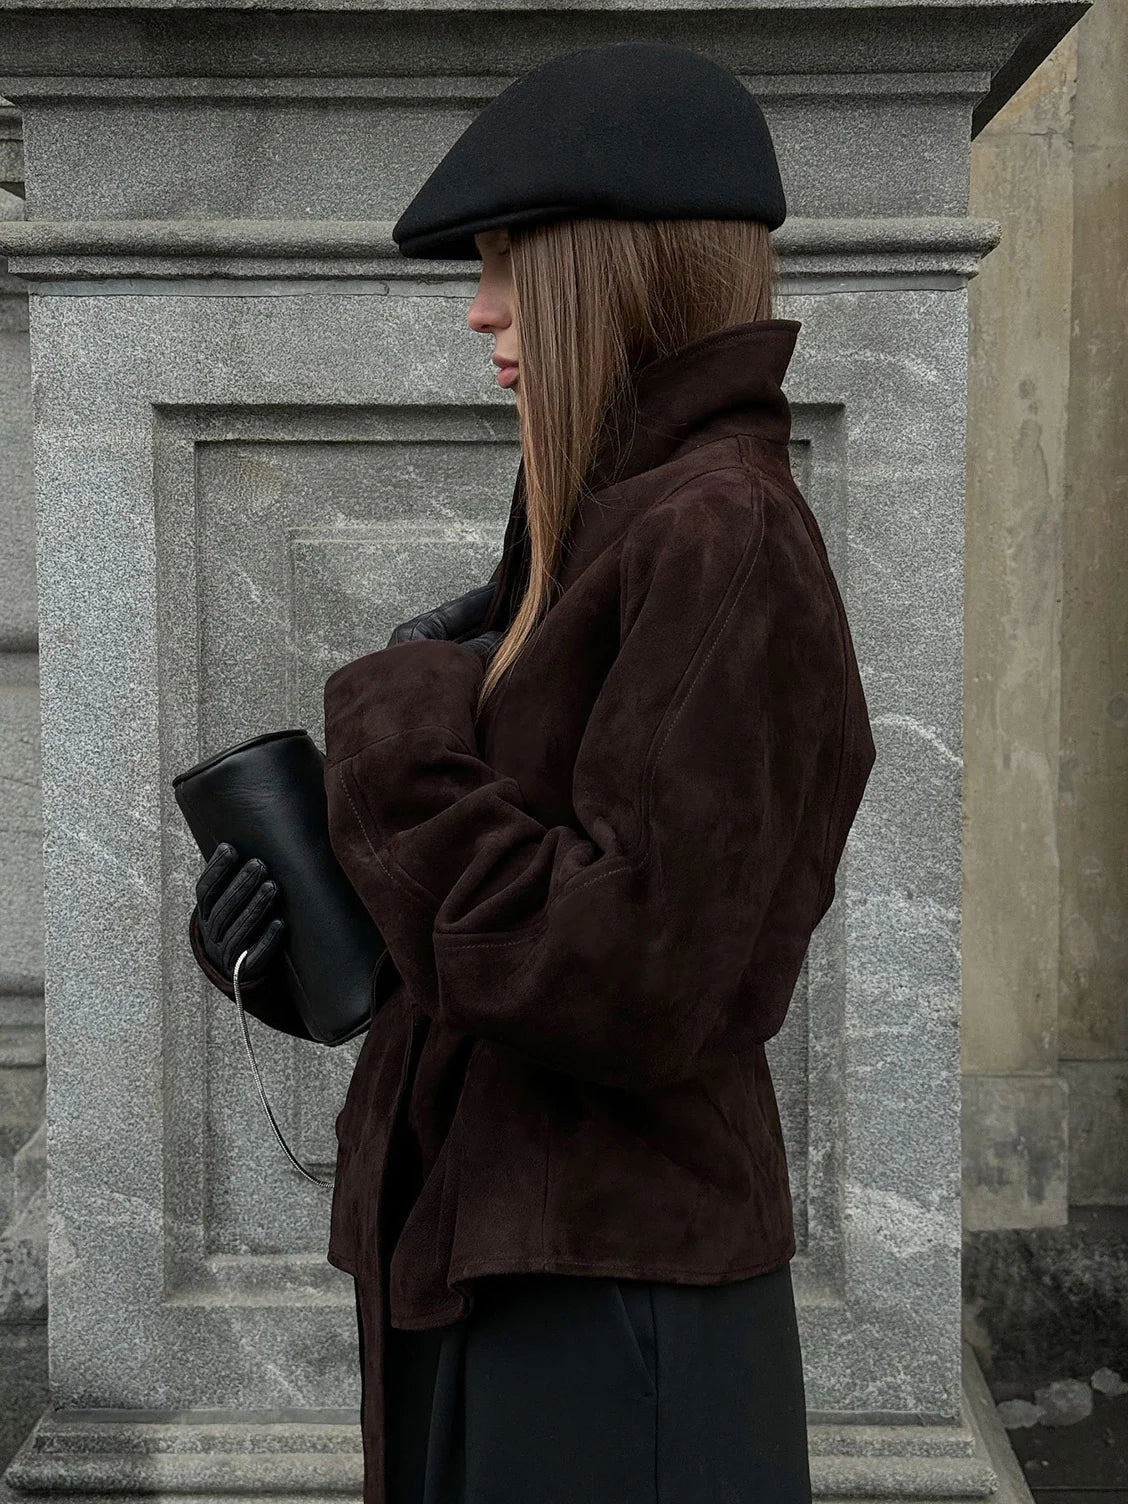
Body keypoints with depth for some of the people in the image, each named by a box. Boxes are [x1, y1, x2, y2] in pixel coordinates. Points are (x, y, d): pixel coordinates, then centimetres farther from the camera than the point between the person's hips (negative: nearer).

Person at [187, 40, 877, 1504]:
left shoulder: (719, 536, -19)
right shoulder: (618, 521, 9)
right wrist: (302, 861, -1)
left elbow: (636, 985, -25)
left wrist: (398, 734, -16)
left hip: (605, 1293, -9)